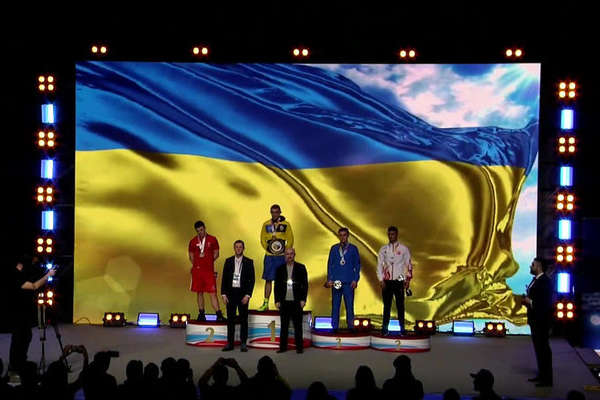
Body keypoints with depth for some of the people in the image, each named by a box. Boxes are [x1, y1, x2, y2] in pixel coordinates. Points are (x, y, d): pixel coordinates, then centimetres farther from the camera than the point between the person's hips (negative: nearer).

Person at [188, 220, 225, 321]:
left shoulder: (212, 239, 3)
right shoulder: (193, 241, 8)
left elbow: (216, 254, 9)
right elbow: (191, 256, 14)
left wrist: (208, 261, 2)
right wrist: (196, 264, 1)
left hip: (209, 270, -2)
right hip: (197, 270, 2)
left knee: (213, 293, -7)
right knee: (199, 293, 7)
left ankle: (219, 315, -9)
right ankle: (201, 314, 16)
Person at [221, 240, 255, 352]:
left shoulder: (249, 262, 1)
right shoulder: (228, 261, 7)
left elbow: (252, 280, -2)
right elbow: (224, 279, 7)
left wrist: (247, 295, -10)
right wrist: (223, 294, -1)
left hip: (243, 294, -2)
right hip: (231, 293, 2)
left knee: (243, 319, 2)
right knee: (230, 319, 5)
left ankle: (243, 343, 7)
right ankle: (230, 343, 10)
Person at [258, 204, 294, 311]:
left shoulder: (286, 224, 1)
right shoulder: (266, 224, 8)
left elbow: (290, 240, 3)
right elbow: (263, 239, 13)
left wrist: (285, 251, -7)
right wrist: (267, 248, 0)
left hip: (281, 256, -2)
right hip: (269, 256, 2)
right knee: (268, 280, 3)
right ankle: (266, 303, 7)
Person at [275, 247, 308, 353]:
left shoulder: (301, 268, 4)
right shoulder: (280, 269, 10)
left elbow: (305, 284, 2)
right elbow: (276, 286, 10)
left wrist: (303, 299, -6)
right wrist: (277, 300, 3)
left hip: (296, 301, -2)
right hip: (284, 302, 2)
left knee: (298, 325, 0)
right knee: (284, 325, 5)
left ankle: (299, 347, 5)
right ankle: (283, 346, 10)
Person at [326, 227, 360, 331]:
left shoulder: (353, 248, 7)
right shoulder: (334, 248, 11)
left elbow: (357, 265, 7)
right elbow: (330, 264, 11)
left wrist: (355, 280, -2)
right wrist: (329, 279, 2)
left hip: (349, 282, -1)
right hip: (336, 281, 1)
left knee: (349, 305, -2)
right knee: (335, 305, 3)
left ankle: (350, 326, 4)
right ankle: (334, 327, 8)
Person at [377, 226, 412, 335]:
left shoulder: (403, 249, 4)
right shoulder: (383, 249, 9)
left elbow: (408, 265, 5)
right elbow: (379, 265, 8)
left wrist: (407, 279, -3)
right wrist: (381, 280, -1)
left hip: (399, 281, -1)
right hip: (387, 281, 2)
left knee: (400, 305, 0)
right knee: (386, 305, 2)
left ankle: (402, 327, 3)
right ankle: (385, 328, 3)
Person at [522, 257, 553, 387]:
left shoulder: (545, 281, -17)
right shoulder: (535, 279, 12)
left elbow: (546, 302, -22)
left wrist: (530, 302, -17)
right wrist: (526, 299, 2)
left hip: (542, 321, -10)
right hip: (535, 320, 10)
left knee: (543, 348, -5)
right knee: (538, 348, 16)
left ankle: (547, 379, 0)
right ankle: (541, 375, 25)